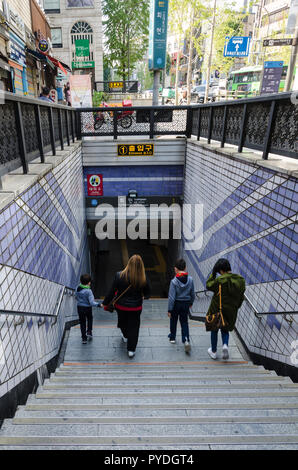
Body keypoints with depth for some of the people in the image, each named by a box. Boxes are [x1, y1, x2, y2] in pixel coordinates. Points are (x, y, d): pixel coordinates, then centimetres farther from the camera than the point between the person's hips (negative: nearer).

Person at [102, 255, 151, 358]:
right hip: (135, 308, -1)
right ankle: (131, 350, 25)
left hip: (121, 306, 1)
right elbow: (147, 294, -6)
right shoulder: (143, 279, -20)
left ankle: (125, 336, 56)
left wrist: (105, 303, 1)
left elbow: (112, 292, -13)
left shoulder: (119, 276, -22)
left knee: (122, 322, 29)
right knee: (134, 327, 17)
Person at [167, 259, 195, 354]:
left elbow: (171, 297, -18)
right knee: (184, 322, 12)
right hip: (186, 304, 3)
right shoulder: (190, 279, -8)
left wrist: (169, 310, -10)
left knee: (173, 321, 19)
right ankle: (186, 340, -4)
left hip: (176, 304, -2)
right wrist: (191, 303, 20)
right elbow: (192, 293, 3)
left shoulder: (174, 281, -20)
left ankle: (172, 337, 36)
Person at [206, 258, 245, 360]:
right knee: (225, 329, 23)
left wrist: (213, 273, -5)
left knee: (214, 330, 16)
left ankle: (213, 352, 28)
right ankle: (225, 345, -3)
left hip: (217, 310, -4)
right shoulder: (241, 280, -4)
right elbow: (241, 297, 5)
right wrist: (235, 307, 16)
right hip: (231, 311, 4)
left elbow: (209, 286, -6)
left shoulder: (220, 280, -23)